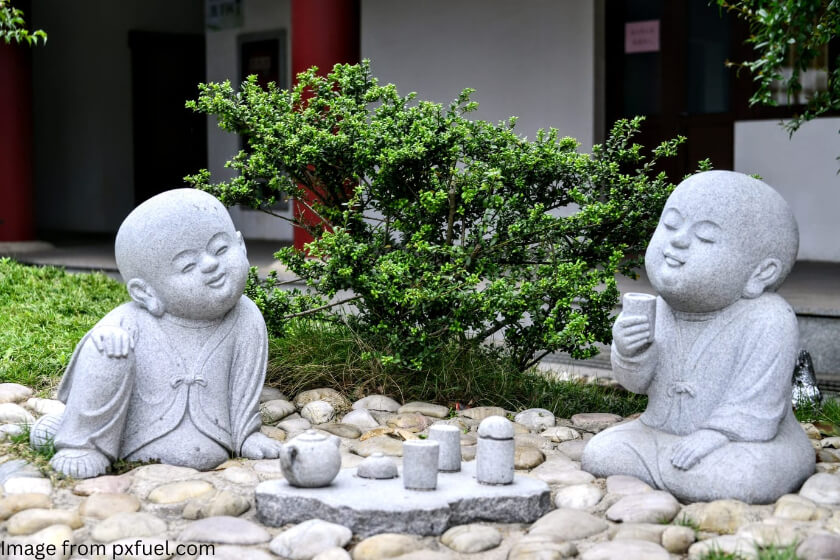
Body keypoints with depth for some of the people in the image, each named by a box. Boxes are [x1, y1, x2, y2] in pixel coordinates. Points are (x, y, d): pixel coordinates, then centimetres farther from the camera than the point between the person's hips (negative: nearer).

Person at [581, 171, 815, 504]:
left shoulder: (768, 322, -18)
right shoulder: (661, 307, 1)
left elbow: (756, 401, -19)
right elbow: (639, 382, 6)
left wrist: (713, 436, -28)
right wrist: (630, 352, -15)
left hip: (743, 441, -5)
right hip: (660, 434, 5)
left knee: (743, 478, -36)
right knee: (599, 453, -12)